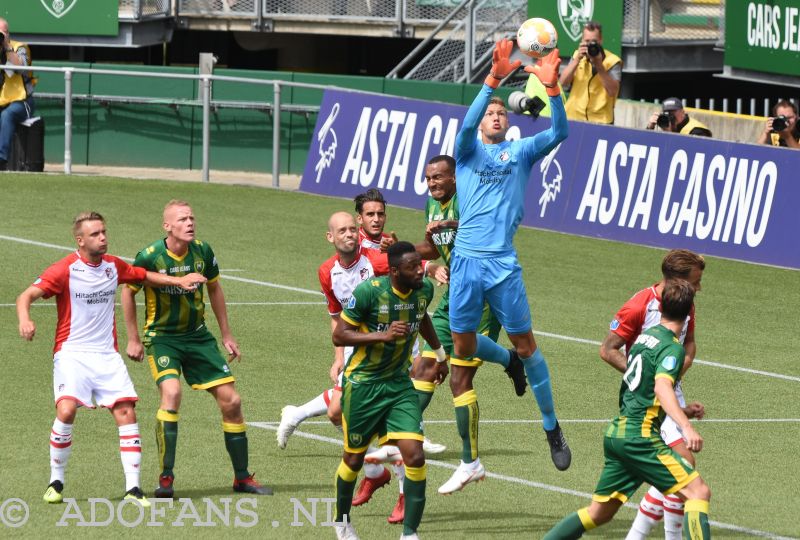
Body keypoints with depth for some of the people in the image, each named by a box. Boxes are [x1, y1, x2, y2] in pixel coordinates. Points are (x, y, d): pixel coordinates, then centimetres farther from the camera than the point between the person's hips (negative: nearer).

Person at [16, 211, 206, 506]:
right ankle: (56, 482, -5)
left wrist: (178, 280, 16)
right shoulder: (65, 269, -9)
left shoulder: (113, 266, 8)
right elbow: (27, 296, -15)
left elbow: (144, 275, 28)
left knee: (126, 413, -9)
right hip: (72, 354, -5)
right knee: (66, 410, -23)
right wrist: (25, 319, -35)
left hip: (107, 355, 5)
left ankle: (133, 487, -5)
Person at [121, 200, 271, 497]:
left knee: (231, 401, 0)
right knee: (171, 391, -29)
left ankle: (242, 478, 16)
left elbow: (214, 289, 12)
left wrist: (226, 335, 15)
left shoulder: (202, 252, -5)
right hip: (161, 336, -4)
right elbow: (128, 291, -1)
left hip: (197, 336, 4)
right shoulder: (150, 257, -17)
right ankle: (166, 477, -21)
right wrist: (133, 339, 0)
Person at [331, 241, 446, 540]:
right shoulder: (369, 291, -21)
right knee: (354, 458, 11)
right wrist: (383, 335, -29)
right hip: (363, 384, -4)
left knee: (415, 456, -12)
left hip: (400, 383, 4)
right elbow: (339, 336, -17)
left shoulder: (424, 290, -5)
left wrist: (440, 352, 34)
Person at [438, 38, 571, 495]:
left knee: (525, 343, 1)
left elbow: (559, 132, -2)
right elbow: (468, 122, -12)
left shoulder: (520, 151, 12)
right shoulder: (469, 149, 9)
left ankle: (552, 429, 16)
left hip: (504, 262, 0)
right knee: (463, 346, 1)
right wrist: (494, 79, -24)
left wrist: (553, 87, -17)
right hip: (466, 260, 0)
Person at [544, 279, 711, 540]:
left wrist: (681, 412, 40)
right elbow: (662, 388, -29)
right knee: (698, 491, -12)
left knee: (599, 513, 16)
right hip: (639, 436, -9)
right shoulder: (672, 348, -9)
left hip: (616, 432, 9)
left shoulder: (646, 335, 17)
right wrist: (686, 427, -42)